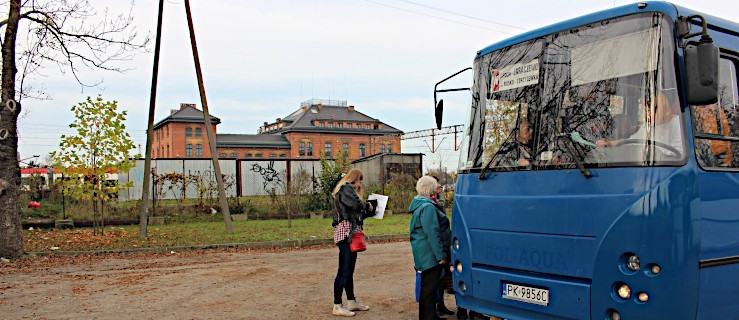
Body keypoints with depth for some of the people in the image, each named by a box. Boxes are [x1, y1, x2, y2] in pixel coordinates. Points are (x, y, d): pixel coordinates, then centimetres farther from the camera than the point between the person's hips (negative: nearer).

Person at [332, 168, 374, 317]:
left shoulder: (346, 190, 25)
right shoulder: (346, 188, -6)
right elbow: (357, 204, -22)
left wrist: (368, 212, 14)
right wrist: (368, 206, -3)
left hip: (350, 233, 11)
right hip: (346, 232, -11)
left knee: (349, 270, 15)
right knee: (344, 270, -10)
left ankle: (351, 302, 23)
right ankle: (337, 306, -9)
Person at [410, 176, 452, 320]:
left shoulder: (419, 204, 16)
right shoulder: (428, 207, -18)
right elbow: (432, 234, -22)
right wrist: (441, 255, -19)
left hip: (424, 254, 10)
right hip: (430, 255, -10)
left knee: (429, 287, 18)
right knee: (429, 288, -5)